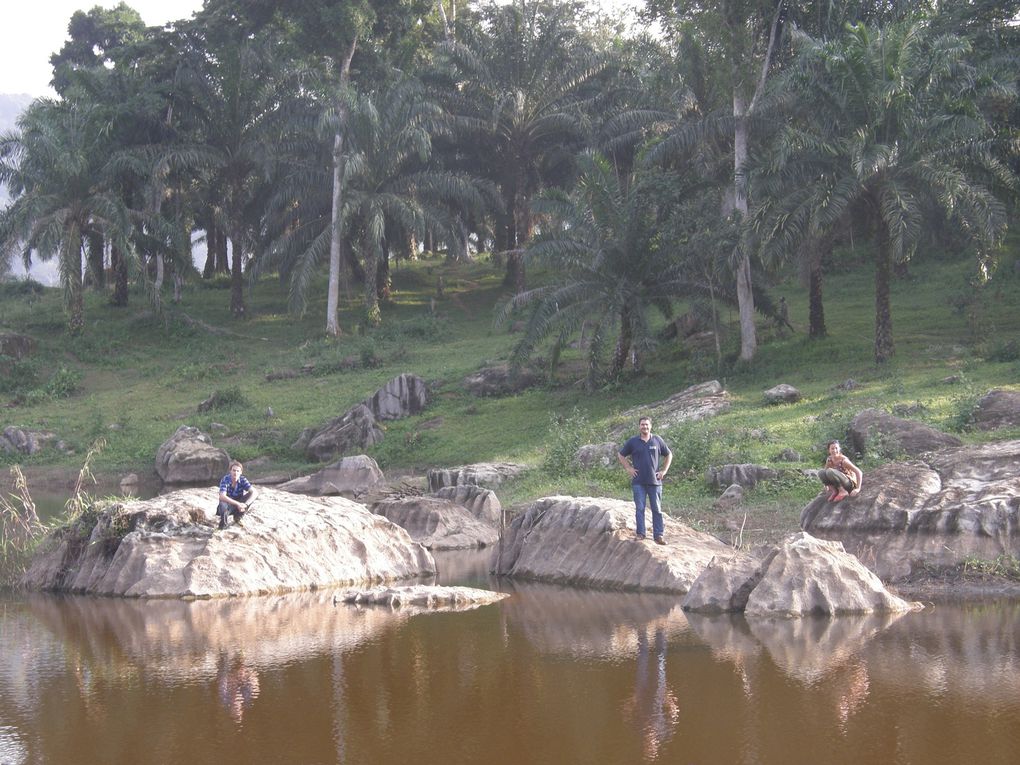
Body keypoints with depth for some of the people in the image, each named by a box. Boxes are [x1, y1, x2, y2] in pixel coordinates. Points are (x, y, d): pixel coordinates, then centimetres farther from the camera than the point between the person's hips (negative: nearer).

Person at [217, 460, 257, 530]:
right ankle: (223, 521, -4)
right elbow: (222, 497, -35)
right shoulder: (225, 480, -21)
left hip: (239, 505, 4)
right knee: (223, 503, -39)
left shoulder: (242, 480, -13)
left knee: (252, 495, -21)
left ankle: (238, 517, -1)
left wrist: (245, 505, -38)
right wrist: (237, 504, -42)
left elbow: (255, 492, -23)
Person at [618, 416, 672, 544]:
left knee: (657, 509, 0)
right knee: (639, 508, 0)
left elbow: (669, 455, 16)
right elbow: (621, 455, 12)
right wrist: (629, 468, 2)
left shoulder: (657, 441, 5)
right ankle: (640, 534, 6)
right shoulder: (632, 441, 3)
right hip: (638, 482, 0)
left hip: (655, 481, 0)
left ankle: (658, 535, 3)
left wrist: (664, 471, 7)